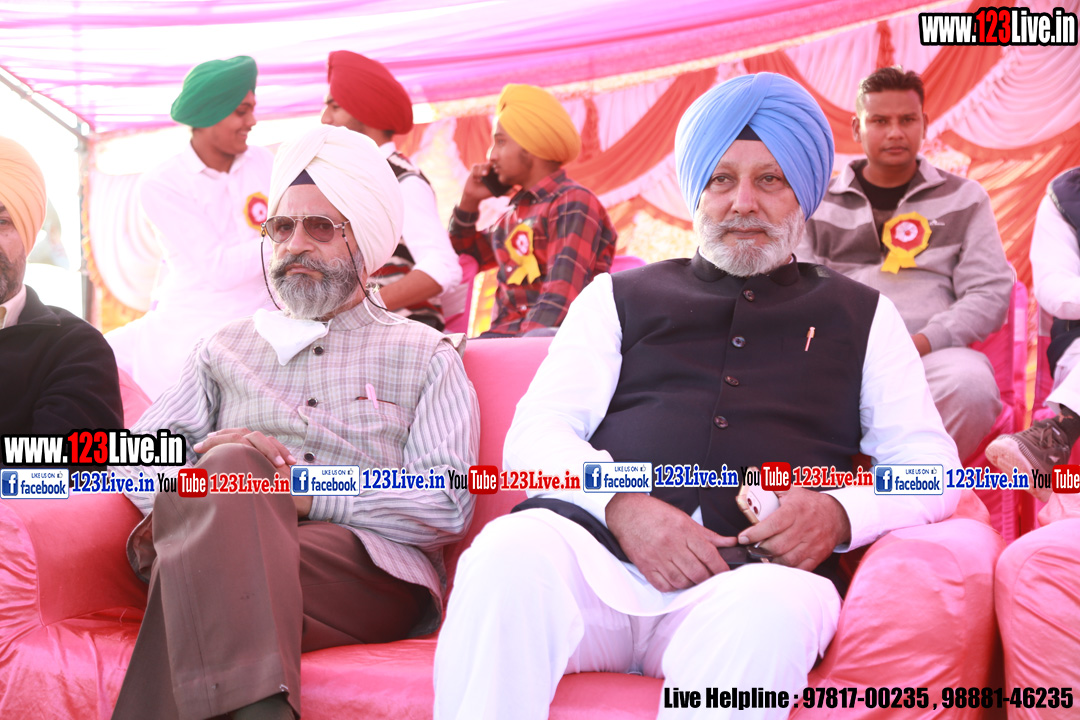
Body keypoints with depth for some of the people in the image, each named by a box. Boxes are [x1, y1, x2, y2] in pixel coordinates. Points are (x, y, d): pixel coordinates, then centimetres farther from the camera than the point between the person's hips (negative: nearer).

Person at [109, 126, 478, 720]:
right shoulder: (227, 348, 28)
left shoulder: (423, 354, 17)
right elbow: (135, 456, 15)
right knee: (229, 463, -32)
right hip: (217, 561, 3)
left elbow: (448, 506, 3)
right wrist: (205, 469, -9)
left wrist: (308, 493, -9)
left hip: (372, 571, -2)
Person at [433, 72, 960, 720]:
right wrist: (620, 503, -9)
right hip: (598, 545, 1)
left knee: (771, 610, -38)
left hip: (759, 572, -1)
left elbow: (932, 464, 17)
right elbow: (535, 434, 13)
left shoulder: (861, 316, 25)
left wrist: (842, 513, -7)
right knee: (509, 555, -34)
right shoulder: (621, 297, 25)